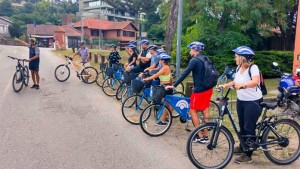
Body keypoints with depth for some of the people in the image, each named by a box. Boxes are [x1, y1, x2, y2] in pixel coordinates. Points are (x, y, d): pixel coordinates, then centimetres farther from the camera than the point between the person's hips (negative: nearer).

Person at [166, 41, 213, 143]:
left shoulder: (194, 60, -14)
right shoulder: (205, 59, 11)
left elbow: (185, 74, -19)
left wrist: (174, 86, -16)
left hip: (199, 90, -8)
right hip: (208, 89, 8)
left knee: (192, 111, 3)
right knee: (205, 111, 14)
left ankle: (200, 136, 6)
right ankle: (205, 136, 21)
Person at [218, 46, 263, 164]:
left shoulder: (253, 67, -18)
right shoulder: (239, 68, 5)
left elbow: (255, 81, -34)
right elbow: (235, 82, 14)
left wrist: (243, 85, -50)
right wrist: (225, 85, -1)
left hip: (253, 102, -8)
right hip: (241, 101, 8)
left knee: (249, 128, -1)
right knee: (242, 125, 18)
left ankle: (248, 155, 10)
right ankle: (242, 147, 36)